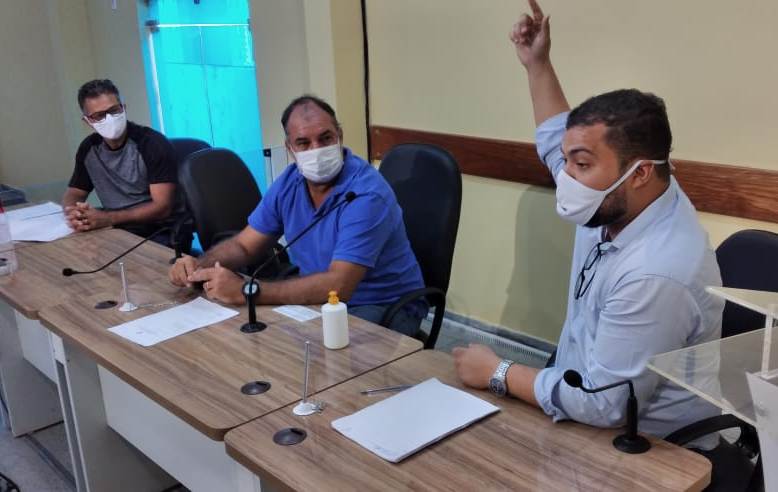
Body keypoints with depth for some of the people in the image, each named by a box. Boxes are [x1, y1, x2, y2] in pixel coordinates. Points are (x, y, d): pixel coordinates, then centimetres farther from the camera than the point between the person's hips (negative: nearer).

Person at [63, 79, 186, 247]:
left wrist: (107, 218, -27)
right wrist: (74, 215, -14)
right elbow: (73, 194, 12)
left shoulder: (154, 143, -14)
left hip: (162, 232, -6)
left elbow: (162, 207, -19)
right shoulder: (89, 148, 4)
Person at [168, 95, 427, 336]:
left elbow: (337, 286, -34)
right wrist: (200, 265, -14)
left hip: (384, 306, -6)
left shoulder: (367, 193, -26)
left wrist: (246, 291, -33)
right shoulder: (289, 183, -1)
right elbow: (243, 246, 9)